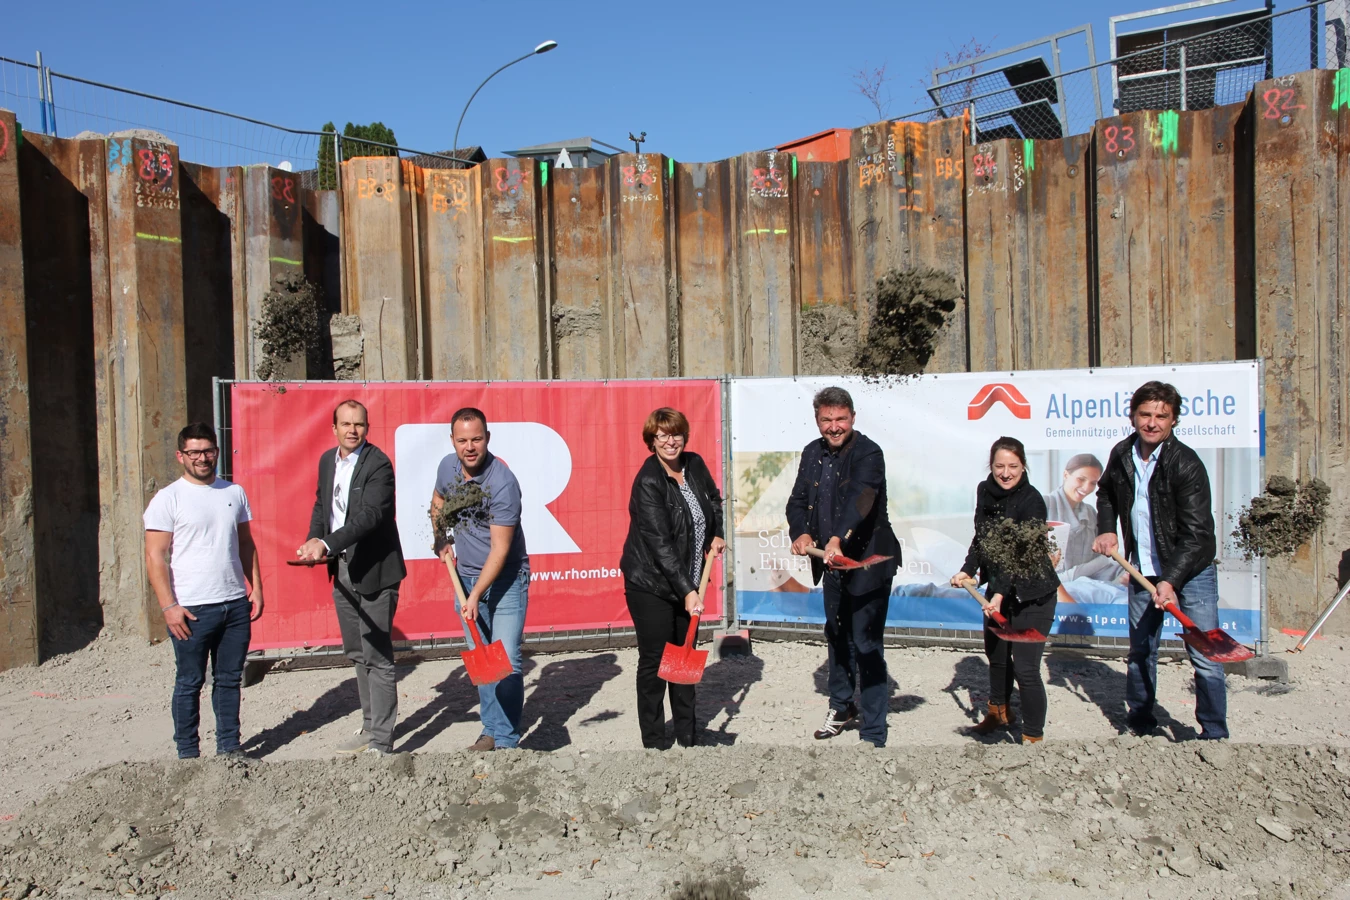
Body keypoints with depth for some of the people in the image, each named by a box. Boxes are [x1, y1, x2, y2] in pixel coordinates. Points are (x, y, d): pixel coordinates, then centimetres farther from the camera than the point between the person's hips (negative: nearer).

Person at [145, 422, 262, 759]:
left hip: (235, 604, 4)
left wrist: (256, 588, 9)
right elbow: (155, 556, -7)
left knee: (230, 679, 12)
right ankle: (188, 753, 20)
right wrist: (169, 606, -13)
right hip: (191, 609, -4)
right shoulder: (168, 498, -4)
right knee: (190, 683, 7)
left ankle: (229, 746, 24)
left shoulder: (234, 493, 10)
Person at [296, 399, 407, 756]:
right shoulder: (327, 460, 9)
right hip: (342, 570, 8)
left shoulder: (378, 464, -16)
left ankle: (381, 742, 5)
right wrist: (313, 542, 3)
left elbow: (370, 515, -26)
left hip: (374, 572, -8)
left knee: (378, 658, -3)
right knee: (357, 654, 18)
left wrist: (327, 544, -35)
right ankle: (370, 727, 33)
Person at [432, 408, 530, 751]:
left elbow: (500, 549, -23)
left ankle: (507, 740, 3)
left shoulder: (503, 483, -23)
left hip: (506, 579, -6)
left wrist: (476, 596, -24)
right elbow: (438, 502, 21)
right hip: (465, 575, 6)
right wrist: (442, 543, 9)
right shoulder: (448, 466, -3)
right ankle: (491, 729, 24)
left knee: (506, 661, -8)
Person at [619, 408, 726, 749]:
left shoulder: (695, 464, 0)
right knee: (654, 662, 1)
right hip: (651, 584, -7)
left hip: (687, 583, 7)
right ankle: (653, 744, 15)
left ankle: (687, 740, 27)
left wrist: (716, 534, 11)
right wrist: (687, 591, -29)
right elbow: (660, 544, -26)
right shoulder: (648, 482, -21)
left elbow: (714, 500, 23)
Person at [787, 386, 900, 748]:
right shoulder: (812, 453, 4)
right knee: (836, 636, 22)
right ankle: (841, 705, 44)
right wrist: (801, 533, -18)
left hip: (867, 562, -7)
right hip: (831, 564, 7)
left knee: (867, 645, -5)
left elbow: (860, 496, -35)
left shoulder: (868, 453, -18)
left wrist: (838, 539, -50)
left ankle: (873, 734, 7)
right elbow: (798, 500, 3)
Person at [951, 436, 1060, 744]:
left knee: (1025, 668, -10)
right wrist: (967, 570, -4)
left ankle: (1034, 736, 8)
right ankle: (999, 712, 47)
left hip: (1032, 594, -7)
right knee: (996, 653, 23)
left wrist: (1001, 594, -32)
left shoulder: (1031, 500, -21)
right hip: (998, 588, 7)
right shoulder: (984, 491, -1)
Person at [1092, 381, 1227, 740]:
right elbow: (1106, 493, 20)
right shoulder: (1121, 455, -2)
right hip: (1143, 571, 5)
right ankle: (1140, 721, 31)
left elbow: (1196, 534, -22)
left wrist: (1171, 580, -30)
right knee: (1140, 650, 15)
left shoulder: (1186, 464, -19)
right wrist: (1106, 529, 4)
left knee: (1204, 656, -6)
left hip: (1191, 569, -5)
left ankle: (1214, 734, 8)